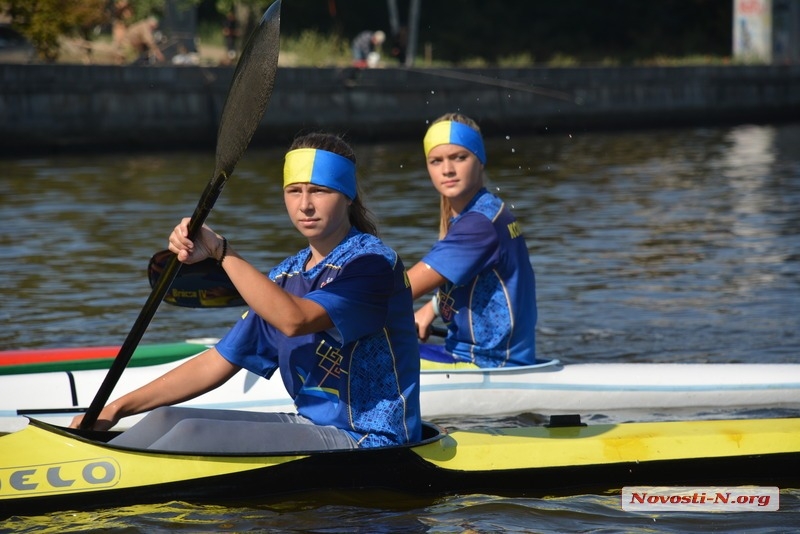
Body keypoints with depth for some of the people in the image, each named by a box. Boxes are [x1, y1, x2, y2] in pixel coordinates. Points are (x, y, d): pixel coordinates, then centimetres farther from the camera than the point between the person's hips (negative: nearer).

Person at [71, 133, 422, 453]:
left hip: (367, 442, -8)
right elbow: (218, 363, 14)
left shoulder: (372, 261, -11)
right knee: (167, 420, -5)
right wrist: (117, 409, 7)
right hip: (313, 429, 8)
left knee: (193, 433, -20)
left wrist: (221, 251, -30)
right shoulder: (287, 276, 14)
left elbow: (294, 320, -29)